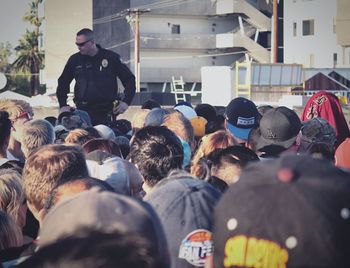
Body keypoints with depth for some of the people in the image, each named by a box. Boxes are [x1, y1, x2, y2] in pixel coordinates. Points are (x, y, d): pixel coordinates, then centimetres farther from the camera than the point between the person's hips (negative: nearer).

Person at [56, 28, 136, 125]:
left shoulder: (111, 58, 2)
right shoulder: (75, 60, 8)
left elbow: (129, 79, 7)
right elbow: (63, 83, 21)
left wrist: (126, 102, -2)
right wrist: (63, 105, 12)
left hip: (106, 113, -2)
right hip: (83, 111, 2)